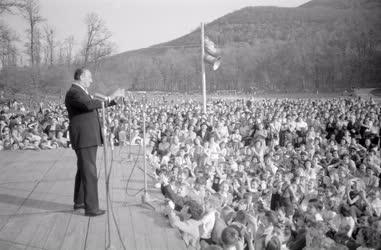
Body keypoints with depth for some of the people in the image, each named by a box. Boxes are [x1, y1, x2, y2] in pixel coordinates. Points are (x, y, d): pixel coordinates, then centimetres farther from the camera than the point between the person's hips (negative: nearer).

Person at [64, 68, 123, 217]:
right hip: (83, 139, -11)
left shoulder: (81, 92, 18)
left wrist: (113, 99, 16)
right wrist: (109, 98, -26)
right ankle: (91, 207, -5)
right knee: (89, 173, -8)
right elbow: (89, 104, -32)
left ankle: (79, 201, 31)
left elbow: (95, 105, 25)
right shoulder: (73, 93, -15)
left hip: (88, 138, 11)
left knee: (83, 171, 19)